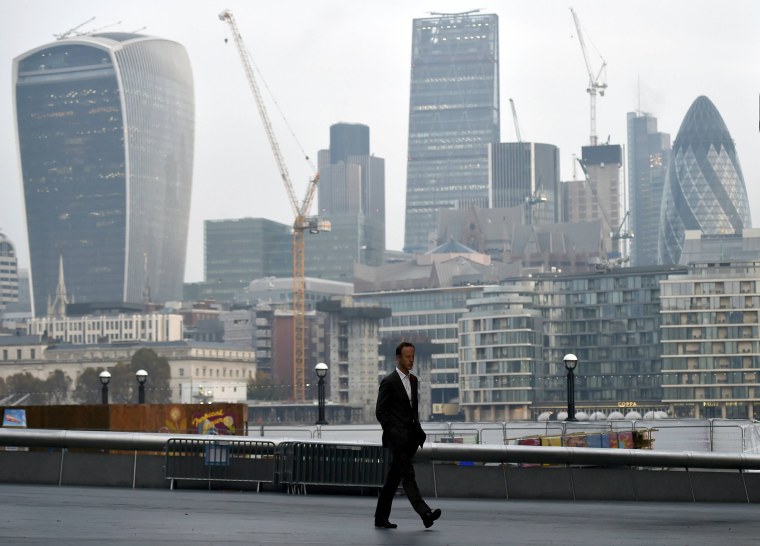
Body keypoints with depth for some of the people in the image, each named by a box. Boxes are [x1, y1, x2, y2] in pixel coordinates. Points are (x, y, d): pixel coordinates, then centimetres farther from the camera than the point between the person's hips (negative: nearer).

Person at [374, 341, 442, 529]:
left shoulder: (413, 380, 15)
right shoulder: (389, 382, -8)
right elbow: (380, 411, -8)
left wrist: (417, 430, 11)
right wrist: (392, 433, -14)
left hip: (409, 435, 8)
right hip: (397, 437, -8)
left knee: (393, 478, 10)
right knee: (408, 475, -14)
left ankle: (381, 517, 15)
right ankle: (425, 513, -25)